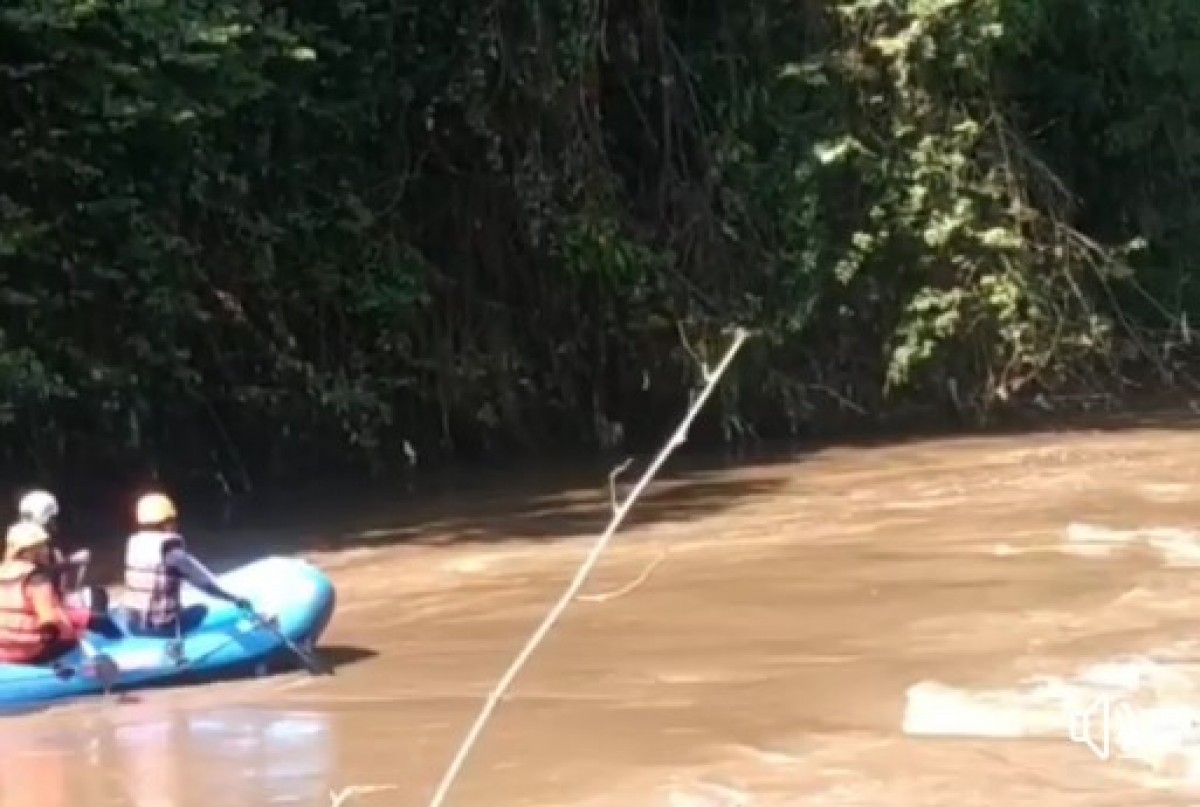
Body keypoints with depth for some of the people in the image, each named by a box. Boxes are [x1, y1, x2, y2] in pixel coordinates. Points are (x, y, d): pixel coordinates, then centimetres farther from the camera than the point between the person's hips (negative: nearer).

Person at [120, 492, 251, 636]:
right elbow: (204, 581, -15)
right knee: (201, 609, 13)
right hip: (161, 628, -6)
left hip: (132, 623, 6)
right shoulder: (171, 551, -17)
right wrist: (235, 599, -5)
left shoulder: (134, 544, 1)